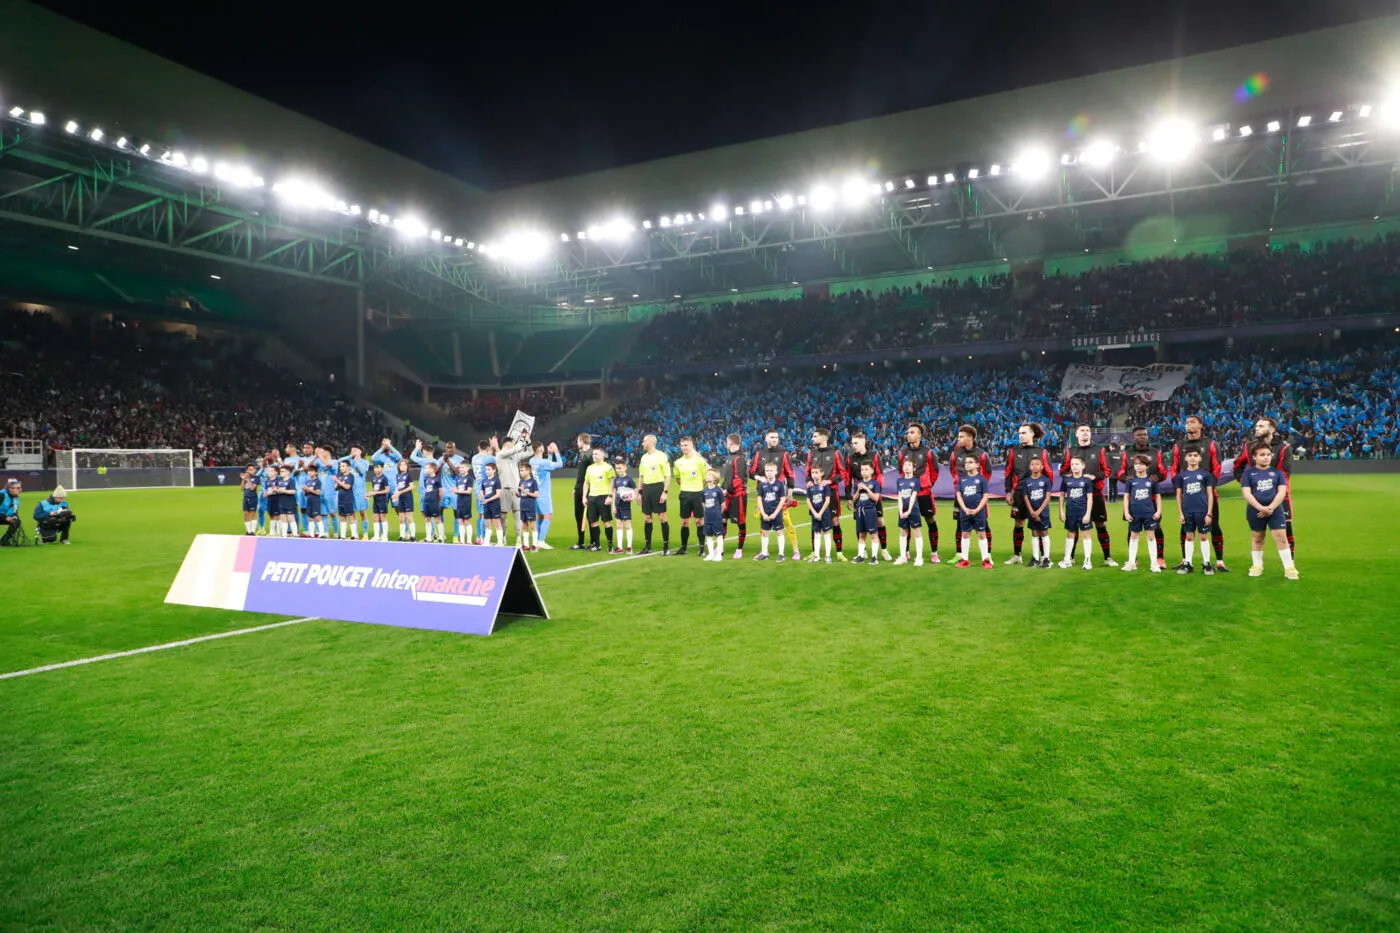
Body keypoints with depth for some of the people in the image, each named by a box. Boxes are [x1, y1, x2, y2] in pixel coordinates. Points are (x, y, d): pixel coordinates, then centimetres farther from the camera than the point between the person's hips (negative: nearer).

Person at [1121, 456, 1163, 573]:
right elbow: (1126, 496, 3)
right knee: (1133, 536, 11)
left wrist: (1159, 511, 0)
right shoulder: (1131, 480, 1)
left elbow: (1157, 496, 6)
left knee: (1151, 536, 1)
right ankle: (1132, 562, 19)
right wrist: (1126, 512, -3)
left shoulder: (1151, 480, 0)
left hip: (1149, 513, -1)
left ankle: (1154, 562, 9)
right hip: (1134, 513, 1)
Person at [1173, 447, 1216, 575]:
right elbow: (1179, 495, 8)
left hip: (1202, 511, -2)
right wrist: (1180, 513, 3)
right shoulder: (1181, 475, 4)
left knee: (1203, 537, 6)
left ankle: (1206, 563, 14)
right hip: (1187, 511, 2)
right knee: (1189, 537, 9)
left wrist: (1209, 513, -5)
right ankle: (1187, 563, 15)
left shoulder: (1205, 474, -1)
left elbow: (1210, 494, 0)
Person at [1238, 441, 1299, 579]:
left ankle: (1289, 568, 3)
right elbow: (1246, 493, -8)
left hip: (1275, 510, 0)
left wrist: (1271, 507, -15)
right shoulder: (1248, 472, -1)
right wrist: (1261, 508, -19)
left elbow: (1282, 492, -3)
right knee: (1257, 538, 13)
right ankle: (1257, 566, 26)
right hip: (1255, 511, 0)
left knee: (1281, 538, -4)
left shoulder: (1277, 471, 3)